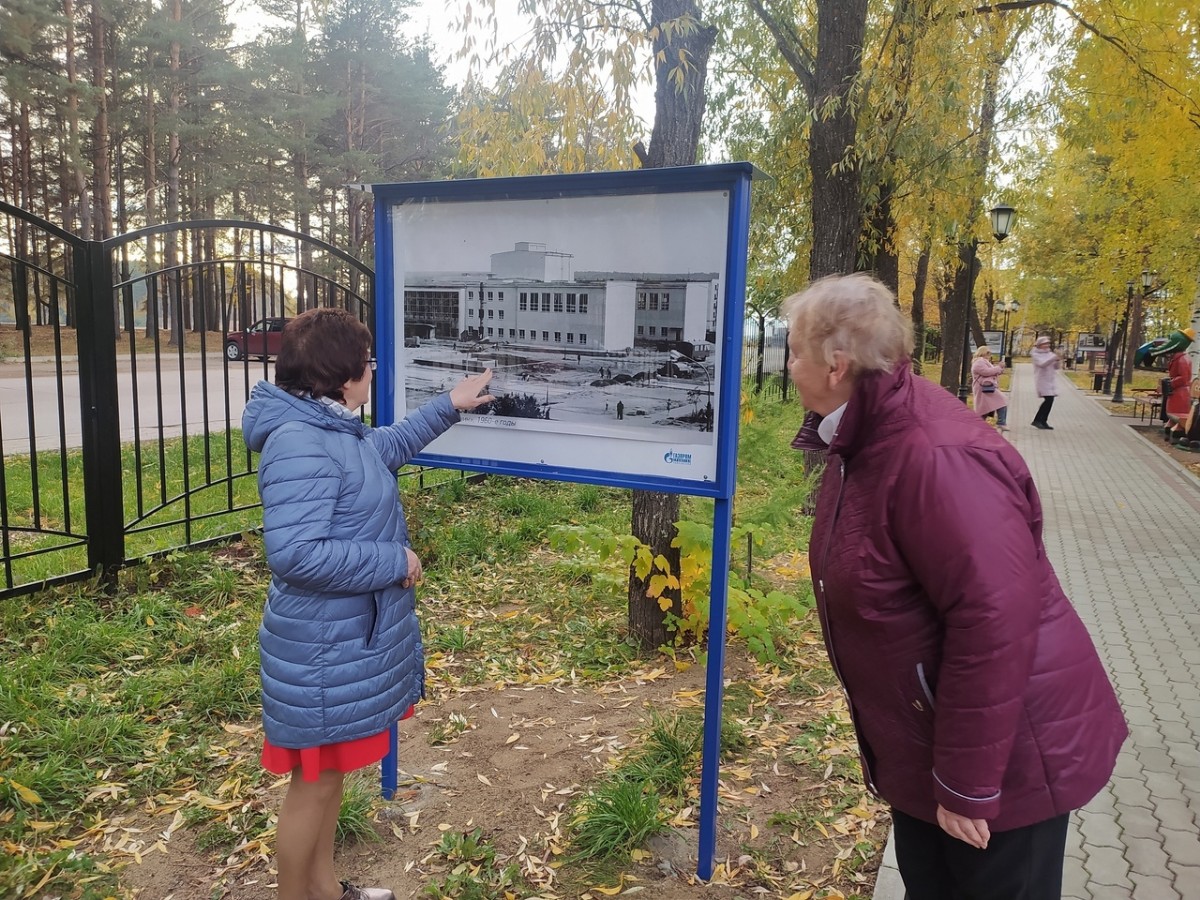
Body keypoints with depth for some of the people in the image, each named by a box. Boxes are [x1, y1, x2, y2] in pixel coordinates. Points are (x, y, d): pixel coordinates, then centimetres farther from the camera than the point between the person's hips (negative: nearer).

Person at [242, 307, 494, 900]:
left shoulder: (334, 430, 5)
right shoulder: (299, 445, -27)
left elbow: (386, 448, 27)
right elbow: (295, 554, -34)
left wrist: (448, 406, 30)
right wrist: (393, 562, -24)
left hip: (350, 640, 11)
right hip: (324, 650, -11)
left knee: (333, 770, 24)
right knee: (314, 782, 8)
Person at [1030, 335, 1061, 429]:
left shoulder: (1050, 353, 14)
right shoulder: (1035, 355, -3)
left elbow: (1056, 367, 10)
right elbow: (1042, 364, -20)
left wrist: (1058, 360, -9)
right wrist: (1054, 358, -29)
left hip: (1051, 380, 6)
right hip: (1042, 380, -6)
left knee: (1050, 400, 2)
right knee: (1048, 399, -15)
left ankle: (1043, 421, 10)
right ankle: (1037, 420, -6)